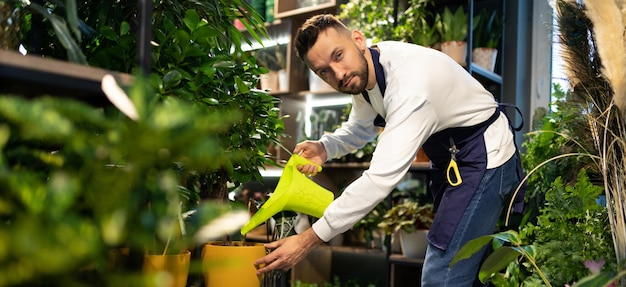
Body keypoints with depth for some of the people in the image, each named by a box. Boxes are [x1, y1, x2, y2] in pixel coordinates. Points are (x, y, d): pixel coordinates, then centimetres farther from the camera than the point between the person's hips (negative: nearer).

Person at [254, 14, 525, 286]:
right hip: (447, 159, 9)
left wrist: (308, 240, -39)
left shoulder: (409, 83, -36)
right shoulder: (362, 70, -7)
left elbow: (381, 179, -41)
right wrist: (324, 147, -11)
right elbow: (361, 127, 12)